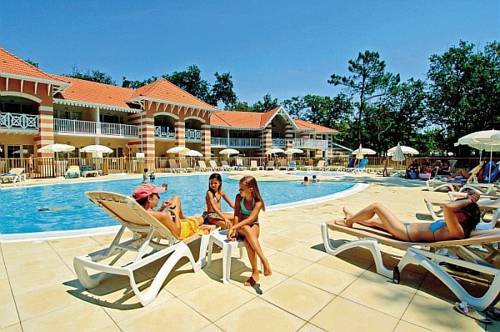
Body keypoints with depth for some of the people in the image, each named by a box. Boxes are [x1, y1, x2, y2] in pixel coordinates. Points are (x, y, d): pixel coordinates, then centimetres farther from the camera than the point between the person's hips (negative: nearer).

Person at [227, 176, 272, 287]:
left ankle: (255, 272, -26)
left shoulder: (258, 202, -16)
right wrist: (235, 229, -24)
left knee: (248, 241, -35)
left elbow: (250, 219, -24)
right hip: (241, 227, 2)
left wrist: (233, 227, -32)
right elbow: (236, 215, -9)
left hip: (254, 226, -1)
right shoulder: (239, 197, -7)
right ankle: (264, 260, -34)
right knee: (247, 229, -36)